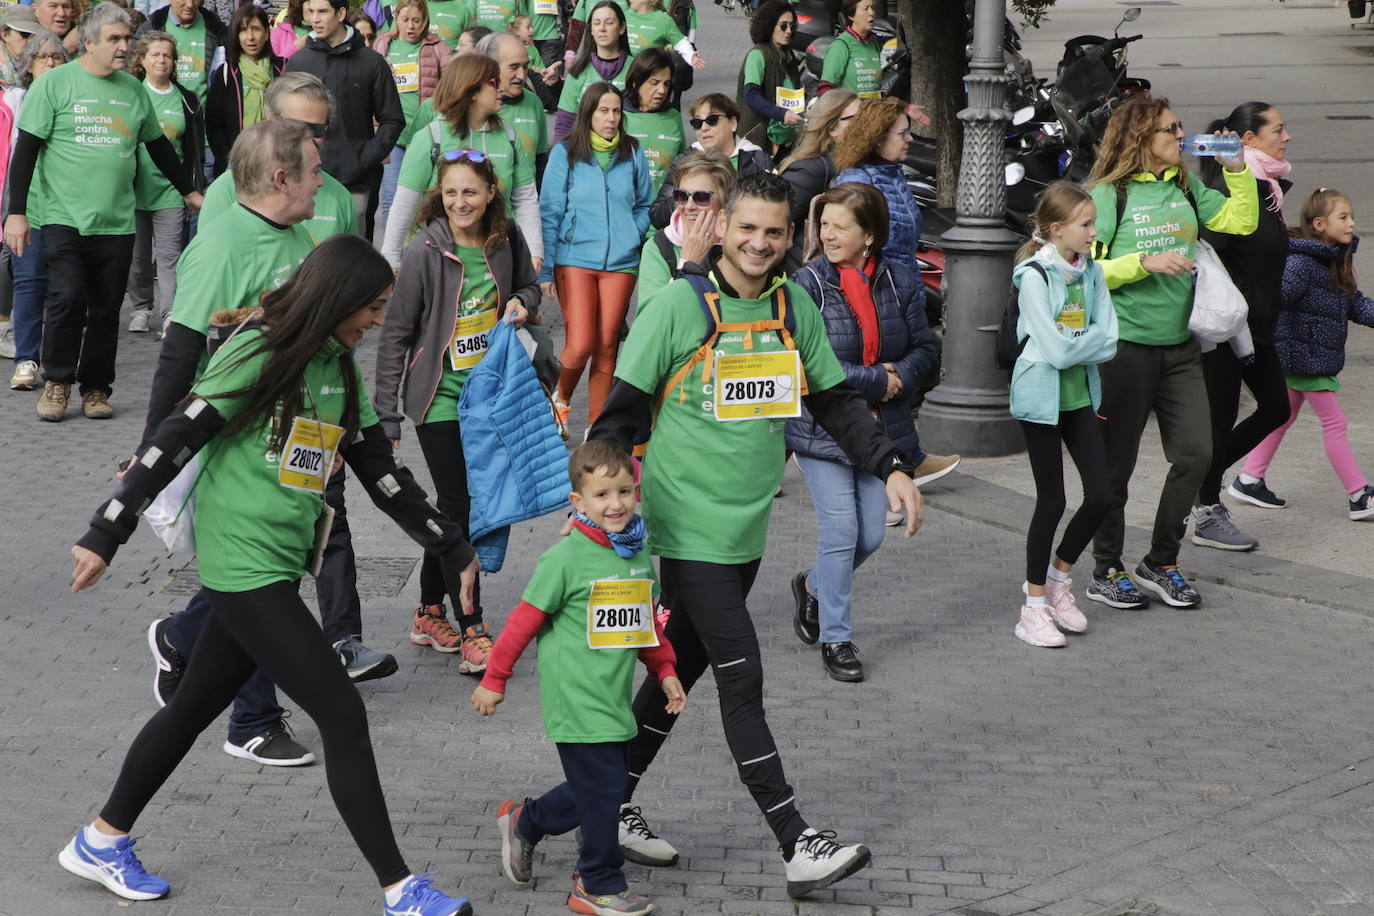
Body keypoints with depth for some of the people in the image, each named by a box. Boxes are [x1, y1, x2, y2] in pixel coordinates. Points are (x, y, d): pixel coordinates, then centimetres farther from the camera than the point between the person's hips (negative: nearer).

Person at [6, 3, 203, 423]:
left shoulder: (133, 90, 11)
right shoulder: (55, 84, -2)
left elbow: (159, 146, 26)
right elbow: (26, 150, -4)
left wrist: (189, 191, 28)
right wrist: (16, 212, -9)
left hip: (117, 222, 4)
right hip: (64, 218, -4)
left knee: (106, 309, 5)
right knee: (67, 299, -14)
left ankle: (95, 388, 17)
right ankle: (56, 383, 3)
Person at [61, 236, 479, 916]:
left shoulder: (339, 370, 12)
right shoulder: (260, 354, -12)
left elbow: (383, 472, 16)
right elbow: (174, 442, -13)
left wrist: (453, 549, 16)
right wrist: (105, 535, -13)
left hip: (280, 566, 8)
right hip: (242, 561, -8)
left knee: (196, 706, 16)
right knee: (342, 713, -9)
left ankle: (101, 844, 32)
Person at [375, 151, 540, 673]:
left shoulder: (506, 242, -2)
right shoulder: (426, 253, -15)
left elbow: (529, 285, 19)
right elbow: (396, 337, -10)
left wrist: (522, 303, -6)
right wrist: (385, 418, -11)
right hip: (440, 399, -5)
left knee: (454, 508, 15)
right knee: (460, 512, -7)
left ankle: (429, 614, 30)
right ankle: (472, 632, 1)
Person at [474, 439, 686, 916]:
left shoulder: (639, 557, 8)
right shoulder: (565, 558, -12)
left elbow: (648, 621, 21)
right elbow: (524, 621, -7)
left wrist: (665, 671, 16)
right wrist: (494, 680, -4)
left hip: (614, 698, 7)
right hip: (576, 701, -7)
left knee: (592, 790, 14)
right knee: (603, 790, -5)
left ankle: (523, 823, 38)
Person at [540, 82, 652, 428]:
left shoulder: (633, 153, 6)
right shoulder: (565, 153, 0)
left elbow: (644, 205, 17)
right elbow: (549, 213, 1)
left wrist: (634, 234, -3)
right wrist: (545, 269, -4)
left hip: (621, 263, 2)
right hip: (575, 259, -2)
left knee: (606, 346, 4)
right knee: (580, 346, -11)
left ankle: (596, 428, 15)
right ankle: (560, 398, 20)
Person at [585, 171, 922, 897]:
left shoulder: (795, 307, 6)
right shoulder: (681, 304, -11)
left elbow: (835, 401, 13)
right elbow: (624, 408, -7)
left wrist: (889, 467, 3)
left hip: (748, 528, 6)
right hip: (690, 527, -6)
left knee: (681, 667, 14)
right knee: (742, 679, -7)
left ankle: (612, 808, 28)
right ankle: (799, 845, -5)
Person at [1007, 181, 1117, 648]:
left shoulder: (1091, 272, 6)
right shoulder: (1034, 276, -14)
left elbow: (1108, 341, -1)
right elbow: (1056, 351, -21)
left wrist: (1072, 343, -15)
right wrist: (1088, 340, -5)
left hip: (1081, 395, 6)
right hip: (1042, 396, -6)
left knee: (1099, 495, 1)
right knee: (1051, 501, -1)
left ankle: (1057, 575, 25)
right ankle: (1034, 605, 11)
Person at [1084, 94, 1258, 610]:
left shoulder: (1185, 188, 10)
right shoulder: (1108, 195, -9)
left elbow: (1242, 222, 14)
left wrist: (1237, 170, 3)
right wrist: (1145, 262, -22)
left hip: (1179, 346, 6)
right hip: (1126, 347, -6)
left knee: (1195, 453, 1)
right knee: (1116, 465, 4)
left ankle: (1160, 563, 17)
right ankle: (1106, 572, 18)